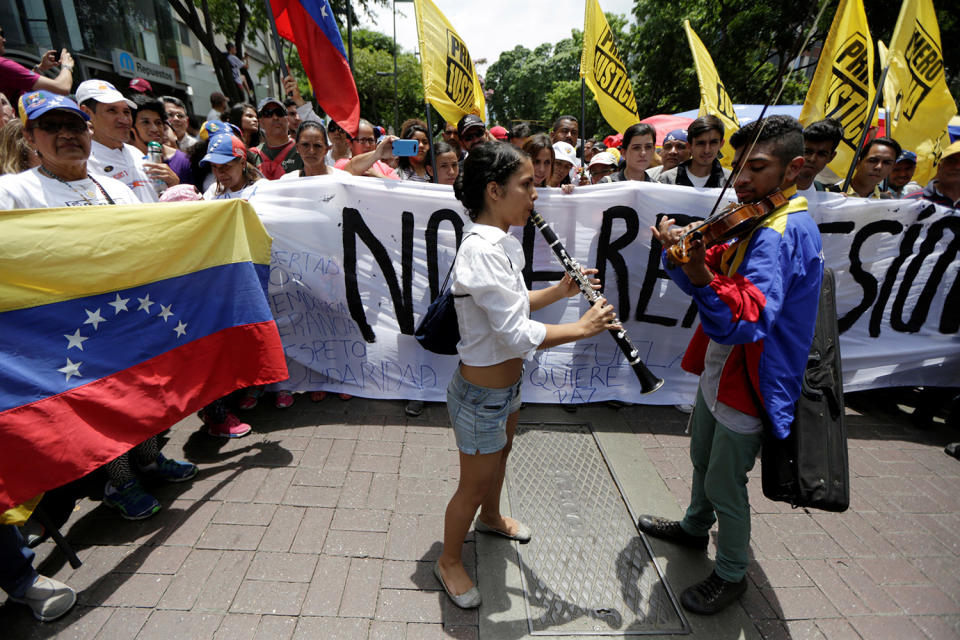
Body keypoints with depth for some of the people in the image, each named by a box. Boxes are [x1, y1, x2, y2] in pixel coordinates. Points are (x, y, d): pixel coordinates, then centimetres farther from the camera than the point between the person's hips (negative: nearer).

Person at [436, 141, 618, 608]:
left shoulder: (498, 242, 1)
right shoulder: (482, 251, -30)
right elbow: (518, 335, -30)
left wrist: (559, 291, -1)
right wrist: (583, 328, -20)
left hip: (506, 382, 9)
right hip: (481, 397, -9)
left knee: (499, 457, 31)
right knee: (473, 487, 13)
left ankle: (491, 518, 60)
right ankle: (449, 562, 40)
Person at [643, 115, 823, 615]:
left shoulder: (784, 231, -25)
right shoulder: (753, 222, 5)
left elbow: (746, 322, -38)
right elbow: (717, 272, 4)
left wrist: (700, 277, -56)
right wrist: (681, 251, -16)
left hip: (746, 388, -9)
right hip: (718, 372, 9)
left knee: (725, 486, 10)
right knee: (703, 461, 27)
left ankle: (730, 574, 35)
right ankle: (694, 528, 52)